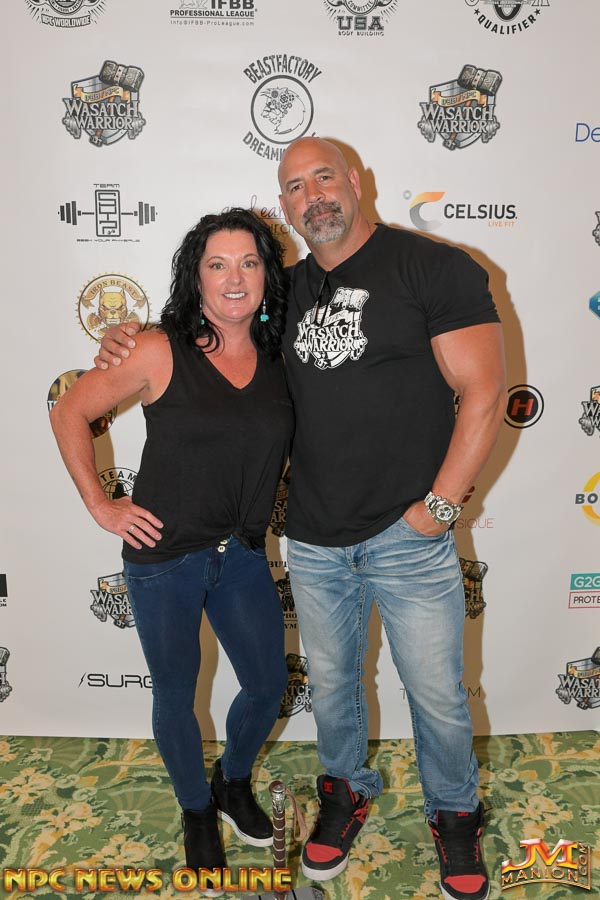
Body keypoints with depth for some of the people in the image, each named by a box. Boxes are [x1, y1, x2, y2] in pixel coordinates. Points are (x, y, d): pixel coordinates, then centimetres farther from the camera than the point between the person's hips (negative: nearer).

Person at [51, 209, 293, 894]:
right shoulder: (162, 353, -13)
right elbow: (70, 412, -6)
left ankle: (234, 781, 46)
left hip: (242, 554, 4)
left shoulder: (277, 361, 0)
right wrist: (101, 505, -8)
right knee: (176, 694, 14)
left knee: (268, 684, 14)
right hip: (164, 557, -4)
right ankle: (197, 812, 41)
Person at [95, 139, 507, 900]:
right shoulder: (290, 289, 8)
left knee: (437, 695, 11)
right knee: (330, 682, 21)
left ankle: (454, 814, 40)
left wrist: (440, 505, -14)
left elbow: (484, 394, -12)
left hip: (408, 537, -4)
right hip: (313, 542, 5)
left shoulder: (433, 267, -8)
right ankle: (347, 791, 48)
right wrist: (137, 347, 5)